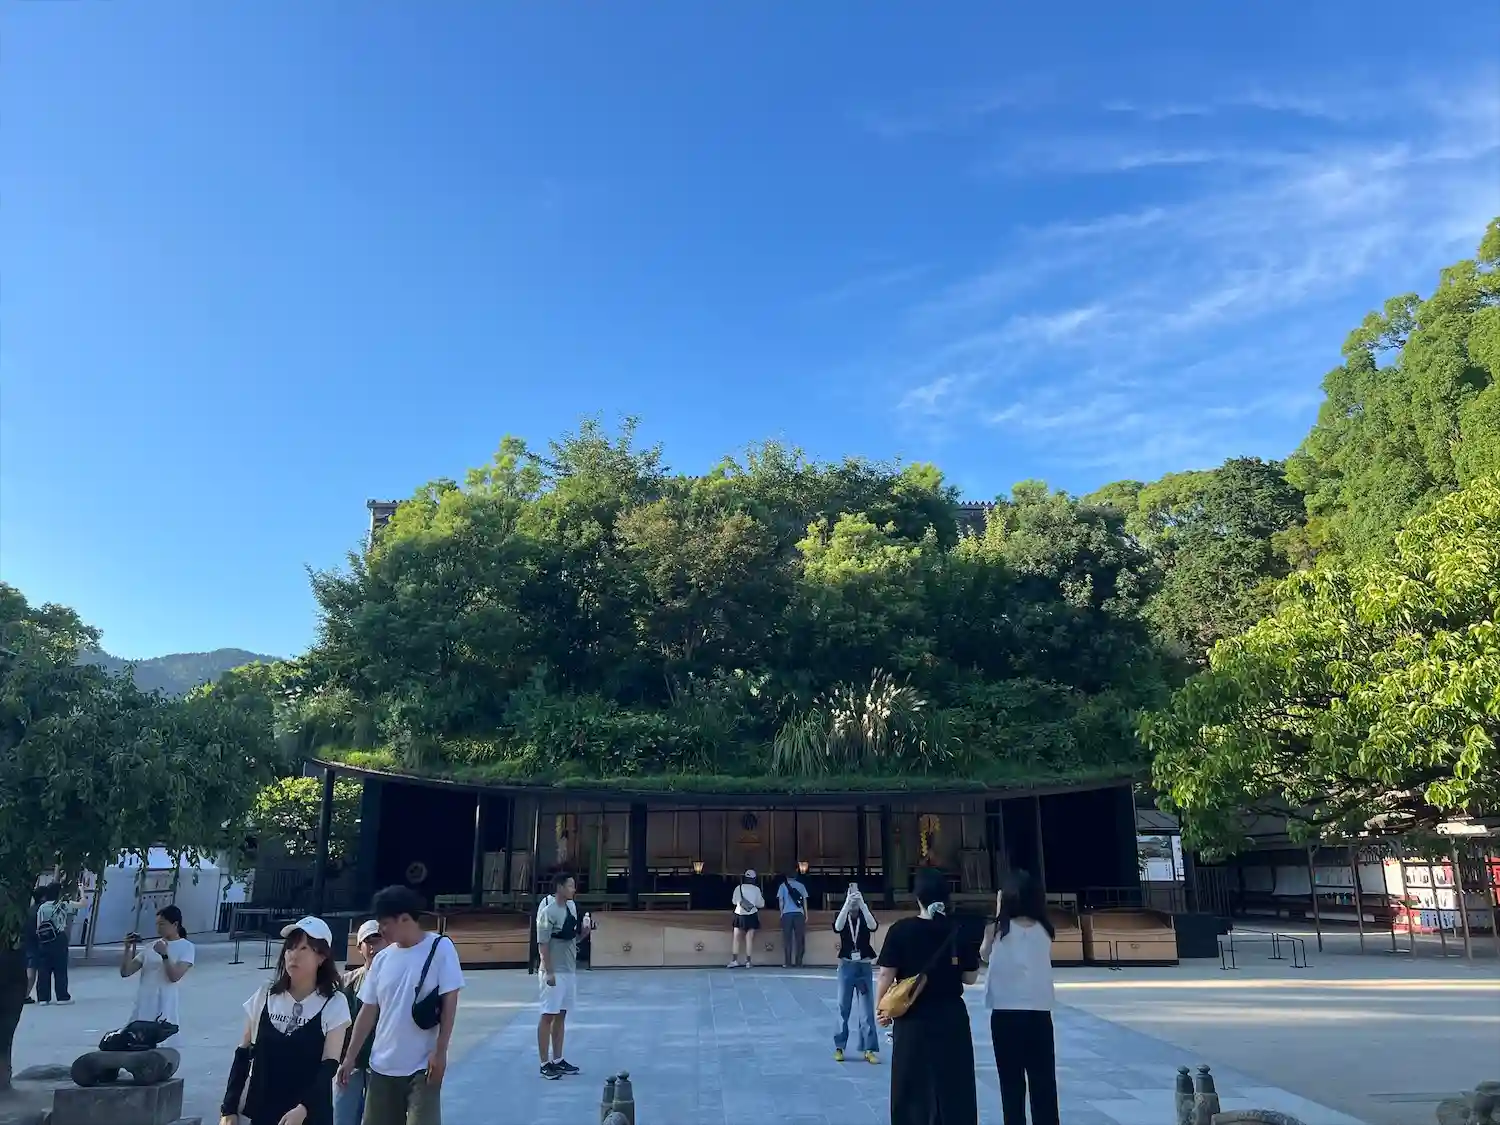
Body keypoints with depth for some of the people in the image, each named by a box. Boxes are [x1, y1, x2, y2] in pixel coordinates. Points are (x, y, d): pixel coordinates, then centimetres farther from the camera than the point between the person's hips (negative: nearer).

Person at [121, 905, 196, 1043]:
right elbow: (125, 972, 10)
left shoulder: (186, 947, -1)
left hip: (165, 1007, -5)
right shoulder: (152, 945, 12)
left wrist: (164, 954, -20)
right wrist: (128, 949, -3)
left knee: (161, 1046, -9)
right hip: (143, 1005, 5)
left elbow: (174, 976, -13)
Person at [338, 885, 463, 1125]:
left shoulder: (440, 948, -10)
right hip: (383, 1066, 6)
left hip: (422, 1065, -5)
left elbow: (449, 1002, -11)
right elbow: (368, 1011, 10)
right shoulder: (383, 959, 4)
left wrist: (440, 1051, -13)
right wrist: (350, 1058, 8)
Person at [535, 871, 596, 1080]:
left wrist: (585, 929, -4)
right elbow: (542, 944, -18)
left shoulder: (572, 907, 7)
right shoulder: (548, 911, -17)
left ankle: (558, 1060, 22)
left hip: (569, 970, 8)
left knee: (561, 1016, 14)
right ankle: (545, 1064, 6)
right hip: (554, 972, -8)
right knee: (548, 1016, 0)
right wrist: (549, 972, -21)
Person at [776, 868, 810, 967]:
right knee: (799, 939, 4)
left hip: (787, 914, -1)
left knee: (787, 939, 1)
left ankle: (788, 963, -2)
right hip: (799, 914, 1)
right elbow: (804, 900, 10)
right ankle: (798, 962, 0)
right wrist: (806, 914, 14)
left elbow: (780, 901, 5)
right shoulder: (801, 885, 10)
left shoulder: (783, 886, 7)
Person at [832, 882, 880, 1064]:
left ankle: (869, 1049, 6)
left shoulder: (865, 918, -2)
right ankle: (839, 1047, 18)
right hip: (846, 966, 0)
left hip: (864, 967, 0)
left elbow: (873, 926, -25)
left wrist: (862, 903, -33)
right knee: (843, 1008, 7)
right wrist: (847, 903, -34)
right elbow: (837, 927, -26)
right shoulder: (844, 919, -2)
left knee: (867, 1010, 0)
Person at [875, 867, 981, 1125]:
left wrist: (880, 1008, 3)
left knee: (912, 1086, 10)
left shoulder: (900, 930, -10)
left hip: (913, 1019, -1)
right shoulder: (959, 931, -4)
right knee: (953, 1085, 13)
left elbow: (886, 974, -10)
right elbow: (970, 978, 2)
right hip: (951, 1016, 2)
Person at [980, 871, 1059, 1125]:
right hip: (1039, 1013, 2)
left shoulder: (1001, 929, -8)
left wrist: (997, 915, 3)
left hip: (1005, 1013, -2)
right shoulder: (1044, 931, 0)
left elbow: (985, 955, 8)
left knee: (1011, 1082, 7)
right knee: (1043, 1082, 10)